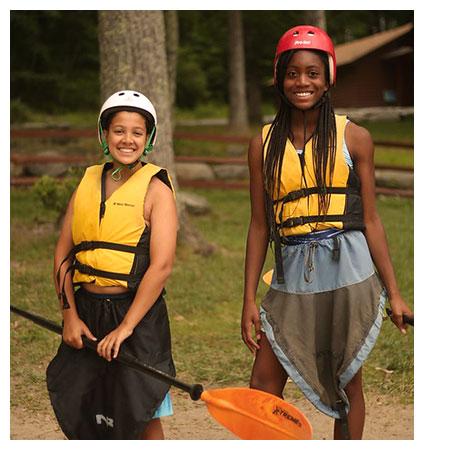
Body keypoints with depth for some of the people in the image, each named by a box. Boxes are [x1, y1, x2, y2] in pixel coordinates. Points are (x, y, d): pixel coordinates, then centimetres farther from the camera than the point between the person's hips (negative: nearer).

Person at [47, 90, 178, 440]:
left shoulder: (156, 188, -5)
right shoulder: (88, 182, 10)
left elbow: (161, 266, -13)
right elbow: (63, 254, 10)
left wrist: (125, 327, -18)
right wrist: (70, 315, -1)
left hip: (137, 311, -5)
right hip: (86, 310, 5)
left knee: (142, 416, 0)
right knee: (77, 409, 8)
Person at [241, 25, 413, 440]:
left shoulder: (353, 138, 0)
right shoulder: (264, 144, 6)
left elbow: (371, 221, 2)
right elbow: (259, 226, 8)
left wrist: (393, 293, -1)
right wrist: (249, 300, 5)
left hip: (347, 270, -2)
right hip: (290, 276, 2)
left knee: (348, 383, 6)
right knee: (263, 387, -1)